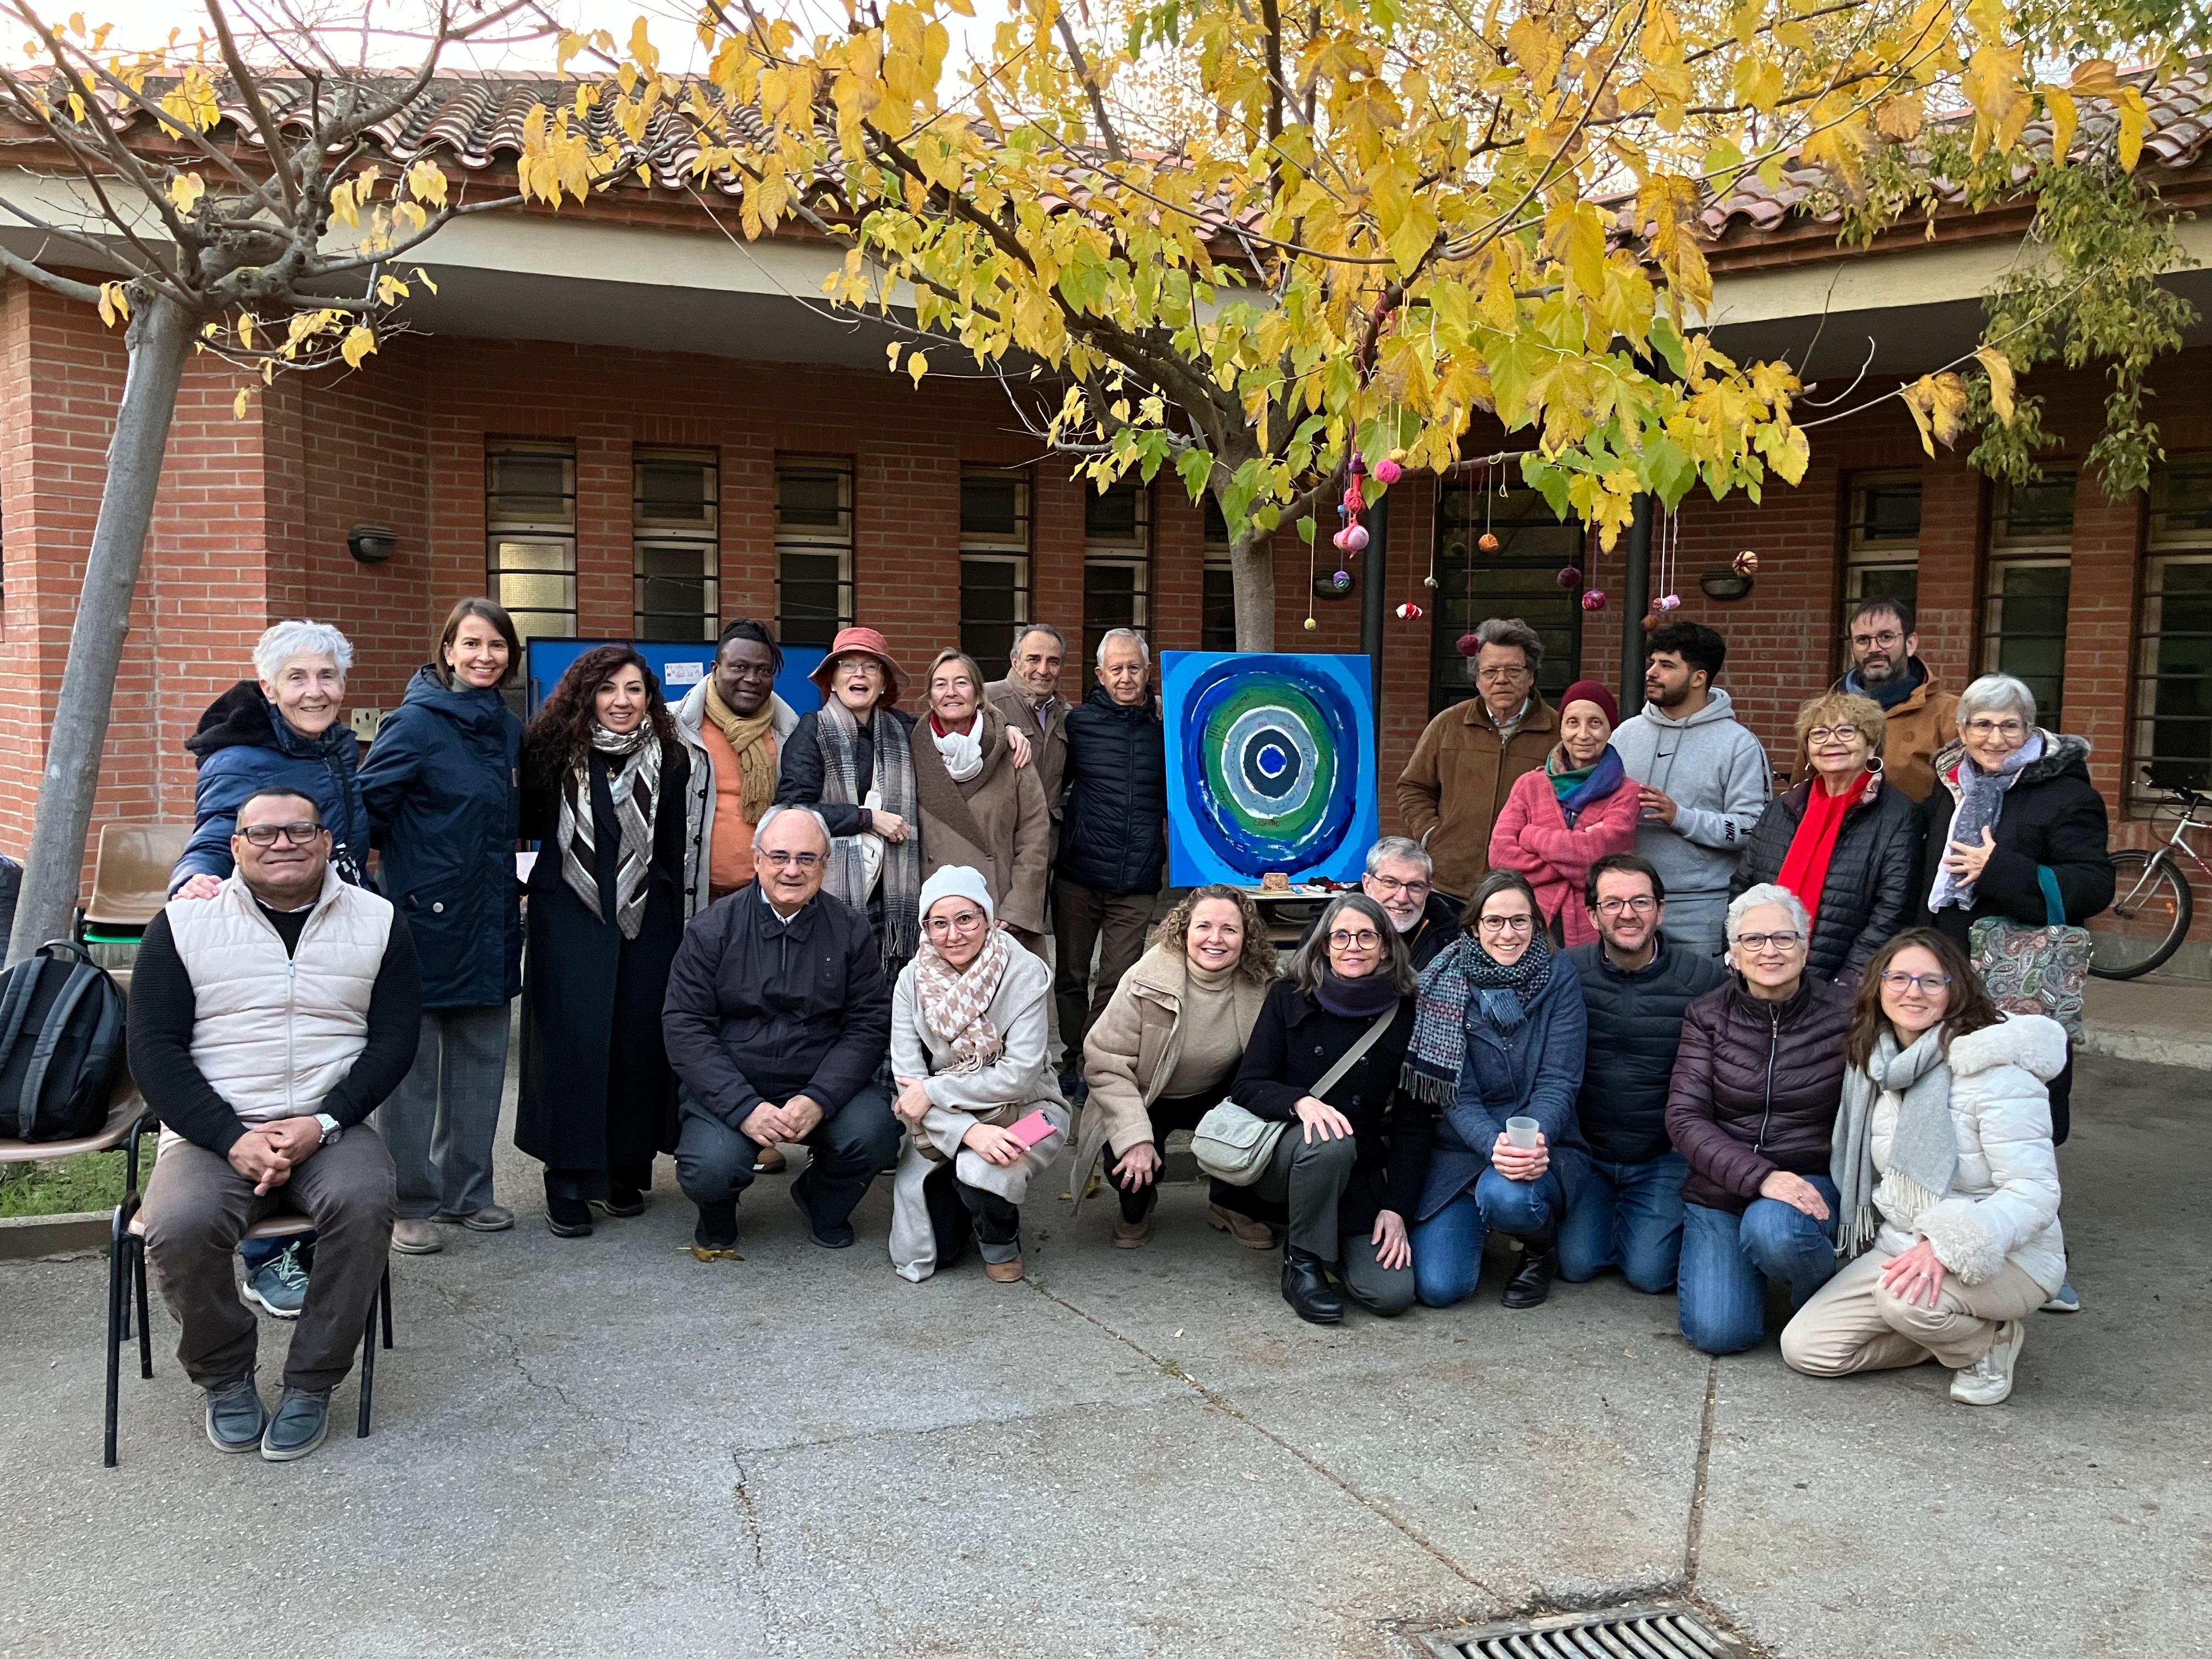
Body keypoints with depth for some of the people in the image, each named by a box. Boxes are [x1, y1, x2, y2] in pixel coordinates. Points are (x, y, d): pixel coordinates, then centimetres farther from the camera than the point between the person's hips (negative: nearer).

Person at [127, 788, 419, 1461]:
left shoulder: (377, 922, 7)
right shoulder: (183, 924, 5)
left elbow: (394, 1041, 3)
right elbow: (155, 1049, 0)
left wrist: (322, 1124, -13)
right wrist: (233, 1139, -14)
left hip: (332, 1128, 0)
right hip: (214, 1131, 0)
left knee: (364, 1202, -31)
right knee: (178, 1228, -29)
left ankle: (311, 1384, -11)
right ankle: (225, 1379, 0)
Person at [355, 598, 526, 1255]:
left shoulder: (509, 729, 10)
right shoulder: (416, 721, -10)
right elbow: (367, 800, -14)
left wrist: (511, 886, 13)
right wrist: (411, 856, -10)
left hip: (491, 922, 7)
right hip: (427, 917, -7)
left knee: (480, 1056, 13)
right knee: (413, 1060, 3)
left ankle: (466, 1191, 25)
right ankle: (411, 1203, 13)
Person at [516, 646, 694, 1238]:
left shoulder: (671, 761, 4)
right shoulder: (553, 751, 1)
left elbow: (675, 856, 6)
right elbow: (528, 825, 5)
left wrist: (675, 934, 4)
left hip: (644, 923, 2)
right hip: (569, 922, -1)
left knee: (638, 1042, 5)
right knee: (572, 1044, -2)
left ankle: (626, 1173, 19)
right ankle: (568, 1184, 6)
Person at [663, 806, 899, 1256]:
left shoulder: (850, 931, 0)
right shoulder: (713, 930, -4)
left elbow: (869, 1025, -3)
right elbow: (684, 1026, -8)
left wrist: (818, 1100, -18)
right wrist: (744, 1108, -20)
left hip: (824, 1086, 1)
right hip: (729, 1089, -1)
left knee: (875, 1133, -26)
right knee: (711, 1168, -28)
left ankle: (823, 1202, 11)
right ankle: (717, 1217, 14)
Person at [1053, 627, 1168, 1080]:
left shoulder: (1166, 724, 4)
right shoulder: (1079, 721, 1)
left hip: (1137, 880, 0)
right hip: (1078, 875, 0)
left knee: (1118, 981, 3)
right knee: (1071, 974, 9)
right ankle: (1074, 1060, 23)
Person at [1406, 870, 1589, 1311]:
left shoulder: (1558, 978, -4)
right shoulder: (1443, 984, -5)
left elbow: (1559, 1081, -10)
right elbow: (1458, 1093, -10)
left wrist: (1536, 1139, -30)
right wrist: (1494, 1145, -30)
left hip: (1545, 1146, -1)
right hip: (1464, 1144, 1)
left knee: (1506, 1197, -36)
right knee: (1437, 1287, -14)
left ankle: (1540, 1246, 2)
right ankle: (1471, 1221, 22)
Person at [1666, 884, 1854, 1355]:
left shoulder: (1842, 1014, -5)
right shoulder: (1708, 1016, -2)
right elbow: (1684, 1118, -10)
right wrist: (1760, 1176, -23)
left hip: (1811, 1181, -1)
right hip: (1719, 1188, 1)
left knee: (1773, 1231, -36)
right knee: (1718, 1332, -14)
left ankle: (1827, 1296, -1)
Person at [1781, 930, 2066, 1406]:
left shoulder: (1995, 1068, -18)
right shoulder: (1876, 1063, 4)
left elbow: (2036, 1191, -22)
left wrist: (1947, 1246, -33)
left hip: (2004, 1256, -7)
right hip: (1902, 1247, 7)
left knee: (1907, 1300, -38)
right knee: (1804, 1347, -8)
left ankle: (1991, 1340, -3)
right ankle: (1951, 1331, 12)